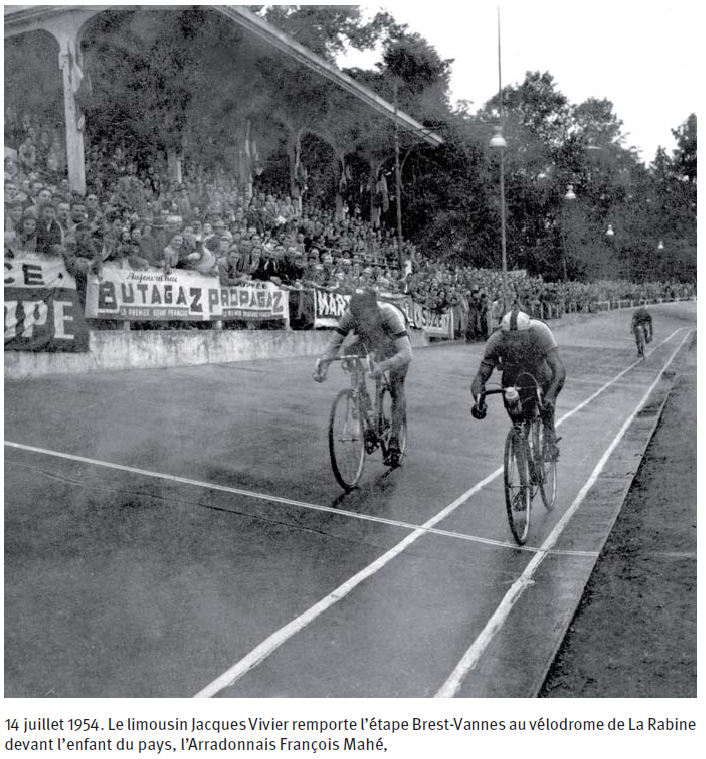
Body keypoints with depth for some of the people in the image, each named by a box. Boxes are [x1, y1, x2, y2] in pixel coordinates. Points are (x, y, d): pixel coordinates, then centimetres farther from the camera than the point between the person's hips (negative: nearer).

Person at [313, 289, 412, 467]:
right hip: (370, 341, 4)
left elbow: (407, 353, -52)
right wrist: (323, 364, -50)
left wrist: (384, 365, -69)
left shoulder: (390, 314, -45)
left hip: (394, 344, -4)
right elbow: (333, 345, -30)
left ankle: (394, 442, -1)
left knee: (396, 389, -12)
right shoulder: (350, 315, -35)